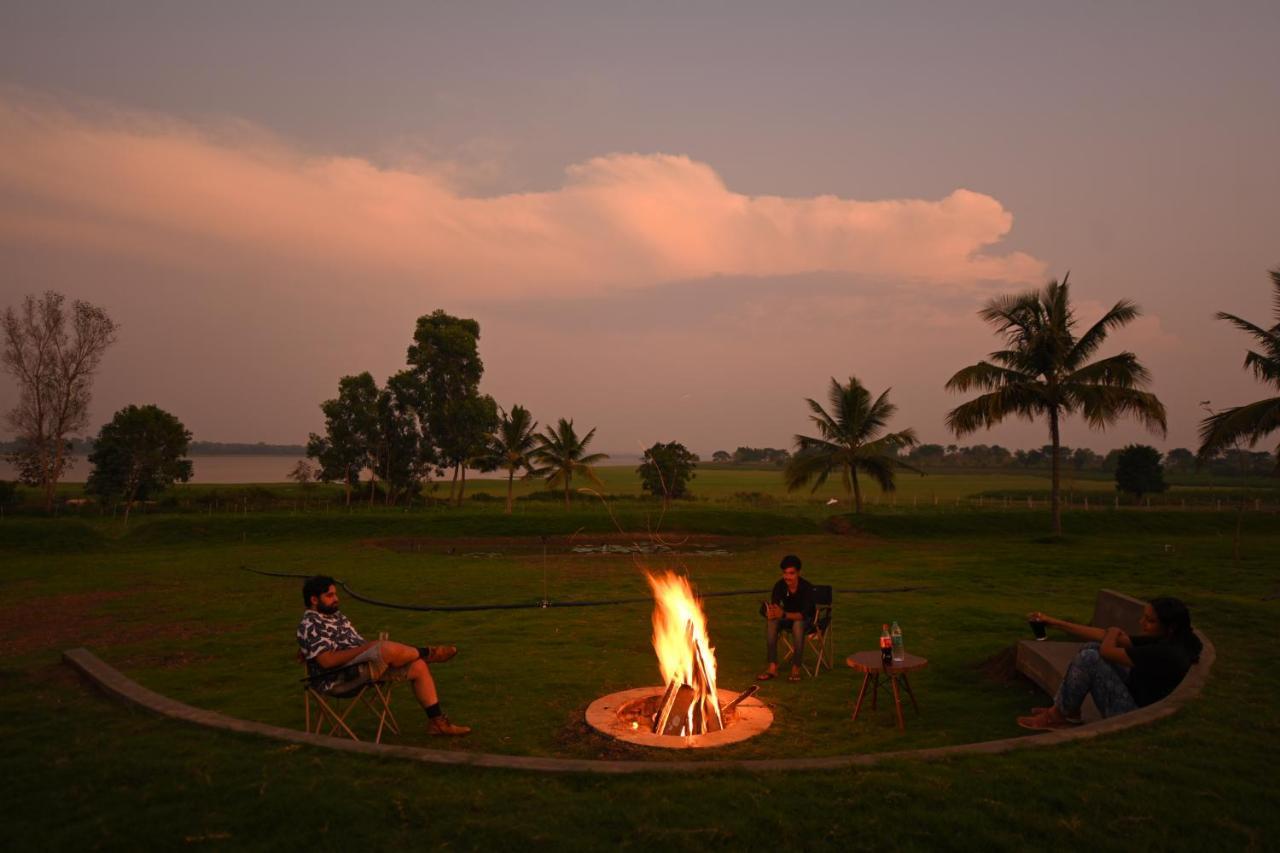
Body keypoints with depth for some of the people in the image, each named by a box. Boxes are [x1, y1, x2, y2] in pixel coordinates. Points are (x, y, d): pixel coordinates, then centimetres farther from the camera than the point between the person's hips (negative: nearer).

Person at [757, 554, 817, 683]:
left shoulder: (807, 587, -27)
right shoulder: (779, 586, -15)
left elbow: (804, 614, -35)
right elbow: (773, 606, -21)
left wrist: (784, 614, -50)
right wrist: (771, 613, -47)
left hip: (807, 619, -4)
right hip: (788, 618, 4)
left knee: (798, 624, -38)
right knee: (771, 622, -27)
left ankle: (796, 668, -27)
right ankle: (772, 668, -27)